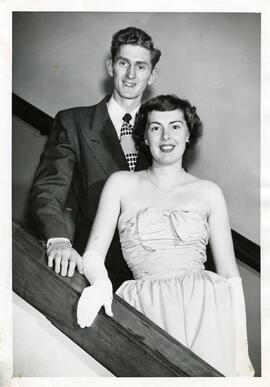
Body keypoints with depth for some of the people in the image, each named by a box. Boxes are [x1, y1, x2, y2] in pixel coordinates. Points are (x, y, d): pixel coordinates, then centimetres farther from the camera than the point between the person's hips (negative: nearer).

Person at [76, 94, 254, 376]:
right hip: (148, 309, 0)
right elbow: (93, 253, 5)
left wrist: (242, 351, 2)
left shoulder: (209, 192, 11)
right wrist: (100, 282, -19)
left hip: (206, 307, 1)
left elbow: (230, 274, 10)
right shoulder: (122, 183, 11)